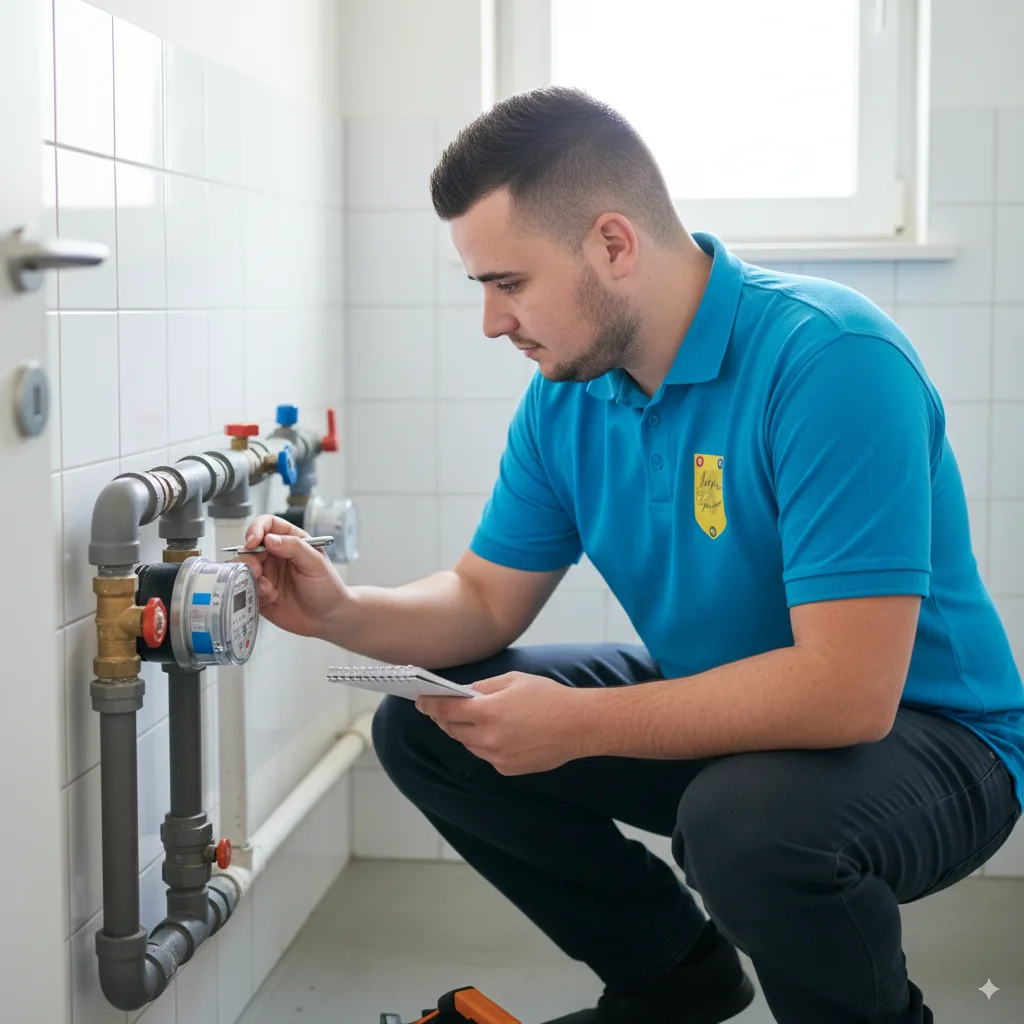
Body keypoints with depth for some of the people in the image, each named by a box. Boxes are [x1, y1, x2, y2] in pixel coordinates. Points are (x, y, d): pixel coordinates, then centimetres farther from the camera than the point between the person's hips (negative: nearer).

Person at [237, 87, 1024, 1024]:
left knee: (748, 819, -39)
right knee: (422, 726, 2)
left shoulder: (828, 359, -28)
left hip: (922, 732, -7)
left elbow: (847, 691, -33)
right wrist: (343, 613, -14)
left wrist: (579, 723, -29)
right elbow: (487, 599, 6)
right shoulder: (564, 398, -3)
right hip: (720, 703, 8)